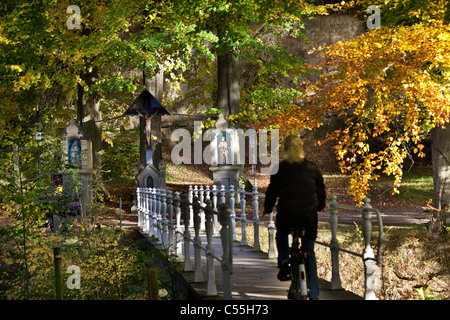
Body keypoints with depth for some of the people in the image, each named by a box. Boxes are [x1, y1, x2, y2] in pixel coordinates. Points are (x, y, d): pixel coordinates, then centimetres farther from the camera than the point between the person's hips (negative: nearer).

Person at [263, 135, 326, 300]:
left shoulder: (280, 169, -2)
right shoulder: (312, 168, 3)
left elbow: (272, 192, 4)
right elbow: (321, 191, 12)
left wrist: (267, 209, 20)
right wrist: (319, 207, 30)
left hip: (286, 215, -1)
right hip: (309, 216, 1)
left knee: (281, 235, 32)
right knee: (309, 252, 13)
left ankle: (284, 263, 8)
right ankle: (314, 294, 10)